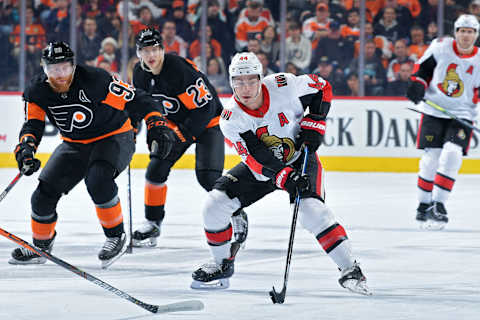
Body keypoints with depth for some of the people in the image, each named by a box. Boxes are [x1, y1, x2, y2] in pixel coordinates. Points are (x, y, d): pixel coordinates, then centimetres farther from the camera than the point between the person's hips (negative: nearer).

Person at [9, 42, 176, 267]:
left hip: (114, 138, -6)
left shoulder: (95, 80, -27)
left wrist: (157, 125, -34)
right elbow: (32, 124, -12)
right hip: (74, 145, 6)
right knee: (46, 191, -1)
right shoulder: (37, 92, -12)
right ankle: (40, 246, 22)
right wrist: (26, 147, -33)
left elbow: (136, 100, -24)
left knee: (97, 179, -34)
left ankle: (116, 236, -16)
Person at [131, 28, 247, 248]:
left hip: (208, 122, -7)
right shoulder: (140, 74, -6)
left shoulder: (180, 69, -30)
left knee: (207, 175, -22)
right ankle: (152, 223, 13)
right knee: (156, 169, -3)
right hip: (175, 124, 7)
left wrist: (182, 136, -27)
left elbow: (204, 107, -28)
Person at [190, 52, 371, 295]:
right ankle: (223, 265, 12)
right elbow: (257, 158, -24)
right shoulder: (230, 119, -19)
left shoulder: (284, 86, -23)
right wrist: (285, 178, -38)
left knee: (312, 210, -27)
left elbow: (322, 88, -5)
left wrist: (313, 125, -14)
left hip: (299, 158, -3)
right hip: (260, 168, 3)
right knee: (215, 204, -10)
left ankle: (349, 269, -21)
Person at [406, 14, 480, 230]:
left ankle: (438, 204, -10)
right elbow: (423, 67, 8)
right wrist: (417, 84, -9)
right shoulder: (440, 47, -2)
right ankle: (424, 204, 13)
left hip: (462, 115, 0)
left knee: (452, 155, -18)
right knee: (431, 157, -4)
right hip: (434, 110, 0)